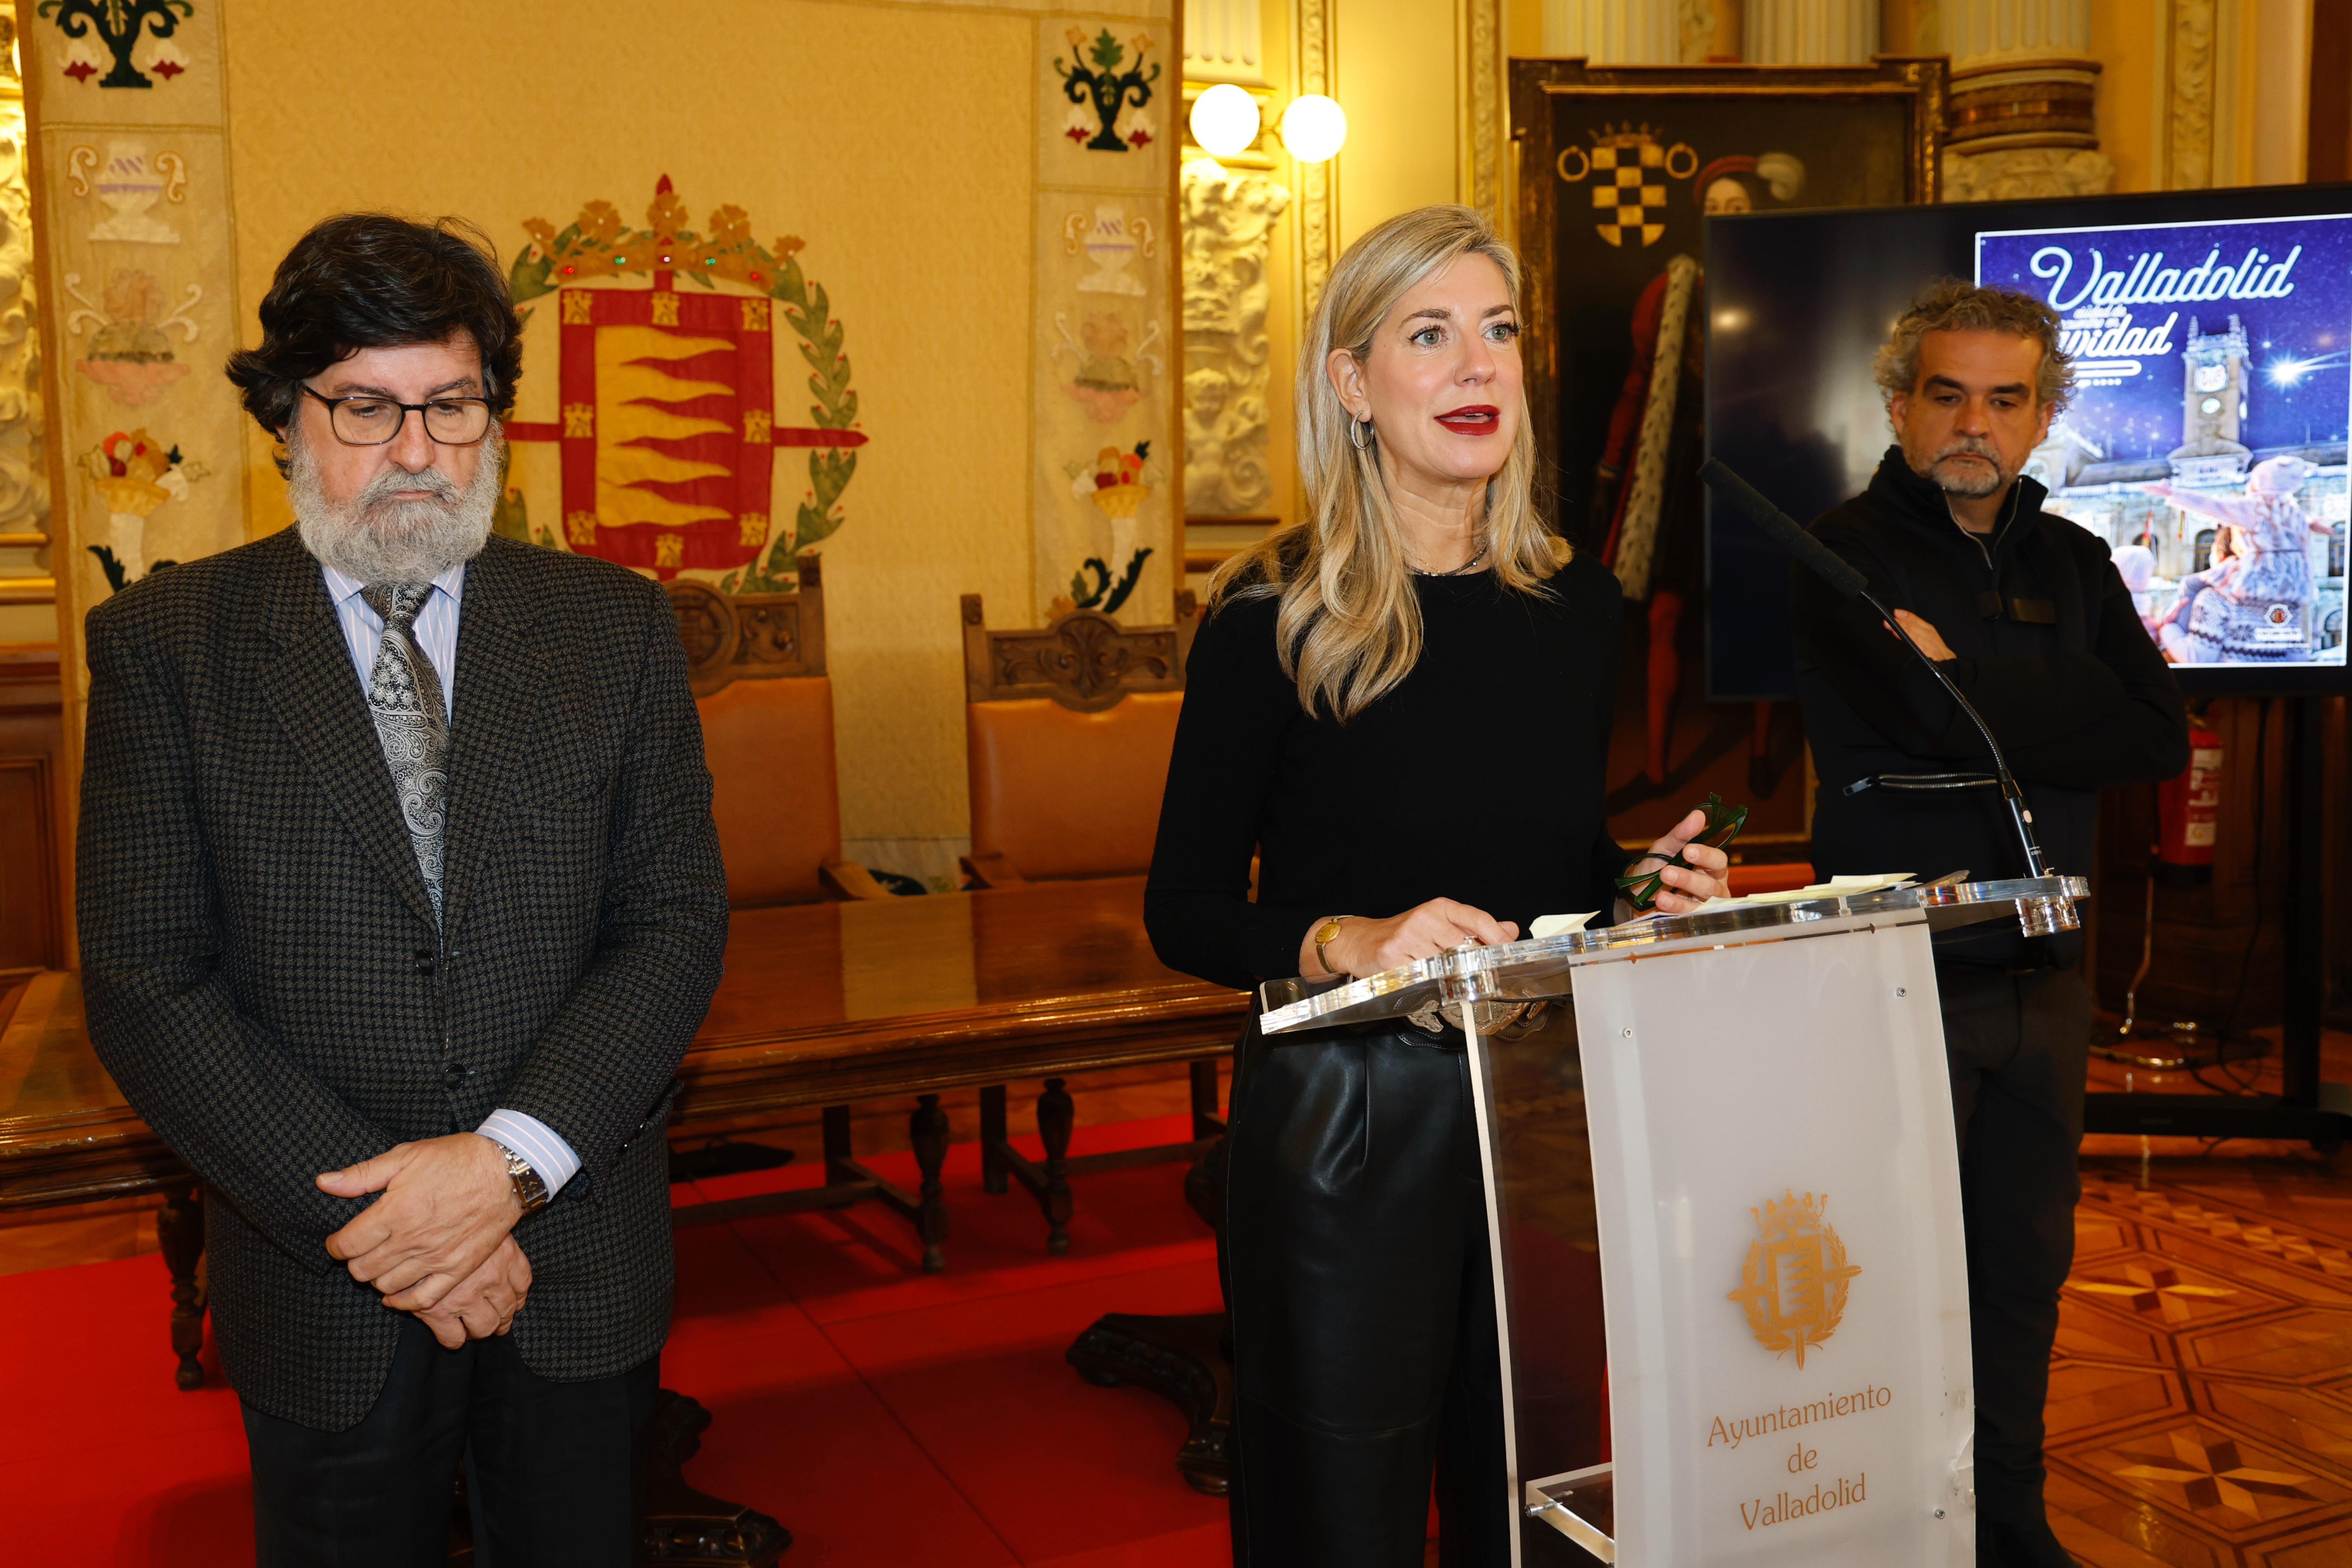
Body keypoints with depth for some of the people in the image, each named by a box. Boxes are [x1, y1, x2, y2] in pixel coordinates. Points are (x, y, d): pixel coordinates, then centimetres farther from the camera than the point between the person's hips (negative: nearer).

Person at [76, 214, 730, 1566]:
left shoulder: (616, 628, 0)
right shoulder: (166, 646, -3)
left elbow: (678, 923, -4)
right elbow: (145, 986, -8)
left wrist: (510, 1160, -16)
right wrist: (372, 1219, -15)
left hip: (581, 1267, 2)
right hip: (324, 1295, -1)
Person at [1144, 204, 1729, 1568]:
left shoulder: (1579, 602, 6)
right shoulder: (1278, 617, -8)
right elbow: (1186, 911, -8)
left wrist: (1653, 890, -3)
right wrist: (1348, 940, -24)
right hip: (1341, 1128, -4)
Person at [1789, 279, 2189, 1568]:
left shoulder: (2070, 562, 11)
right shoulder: (1846, 554, -7)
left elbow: (2162, 735, -3)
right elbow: (1931, 715, -23)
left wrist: (1970, 687, -11)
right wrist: (2065, 718, -8)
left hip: (2041, 971, 6)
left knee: (2026, 1263, 16)